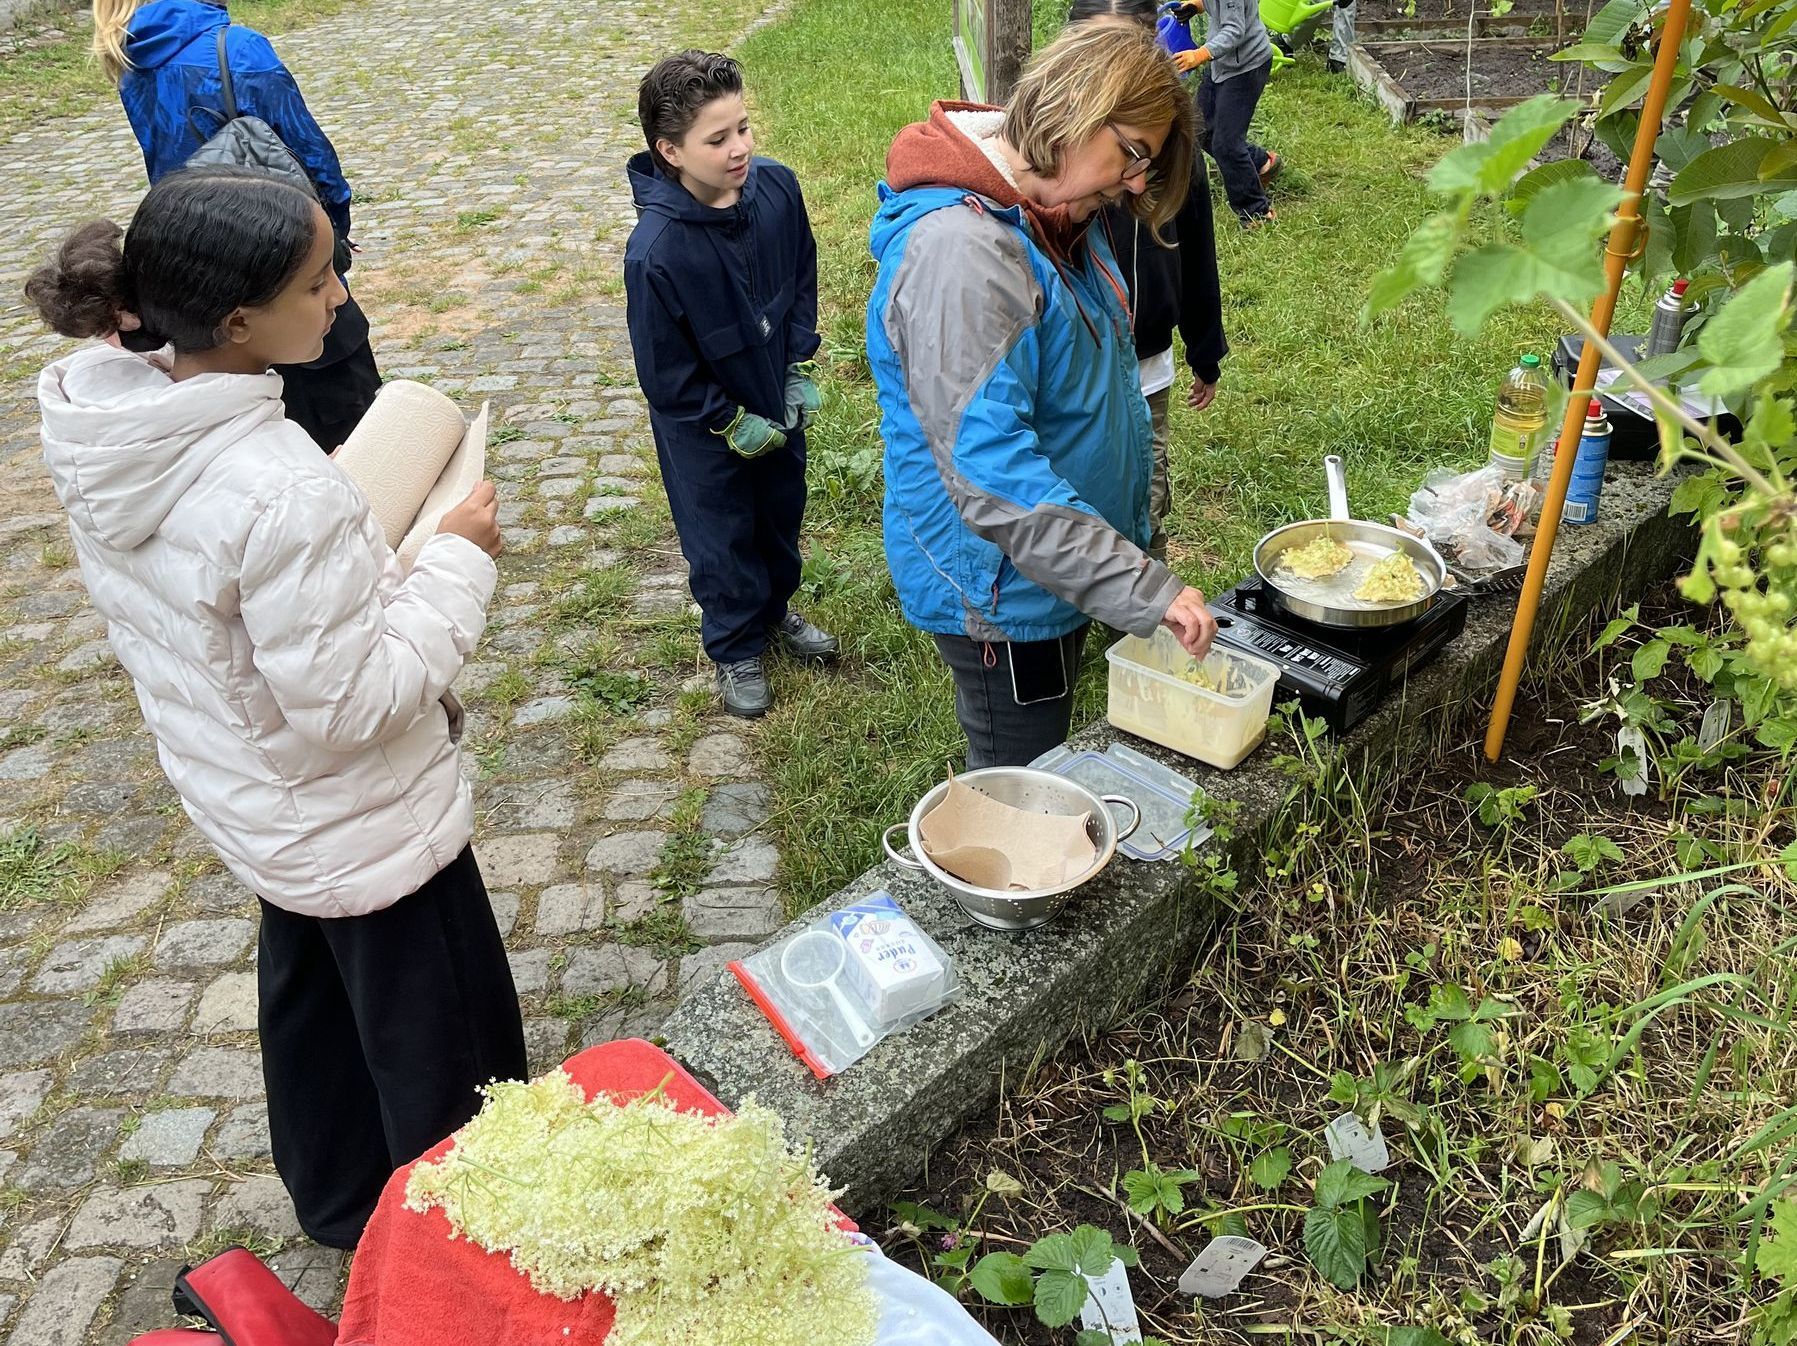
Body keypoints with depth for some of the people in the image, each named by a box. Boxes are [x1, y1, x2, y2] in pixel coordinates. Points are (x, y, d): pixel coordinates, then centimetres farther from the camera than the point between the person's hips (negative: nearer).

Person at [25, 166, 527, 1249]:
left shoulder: (101, 416, -10)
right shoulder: (282, 494, -37)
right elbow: (351, 702, -29)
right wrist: (458, 561, -21)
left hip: (249, 800, 9)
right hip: (364, 827, -9)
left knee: (310, 992, 30)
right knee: (441, 1048, 14)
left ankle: (340, 1200, 54)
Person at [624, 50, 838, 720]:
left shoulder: (776, 187, -16)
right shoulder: (657, 249, -31)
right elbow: (664, 372, -21)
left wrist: (798, 368, -1)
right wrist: (731, 423, -14)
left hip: (778, 403, 5)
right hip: (705, 430, -5)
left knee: (782, 515, 25)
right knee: (722, 541, 15)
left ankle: (777, 608, 53)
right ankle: (736, 650, 39)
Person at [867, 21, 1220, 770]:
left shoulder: (1054, 216, 4)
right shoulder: (960, 249, -28)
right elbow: (992, 473, -34)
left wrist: (1133, 536, 17)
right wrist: (1145, 591, -33)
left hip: (1061, 563, 9)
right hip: (1002, 589, -9)